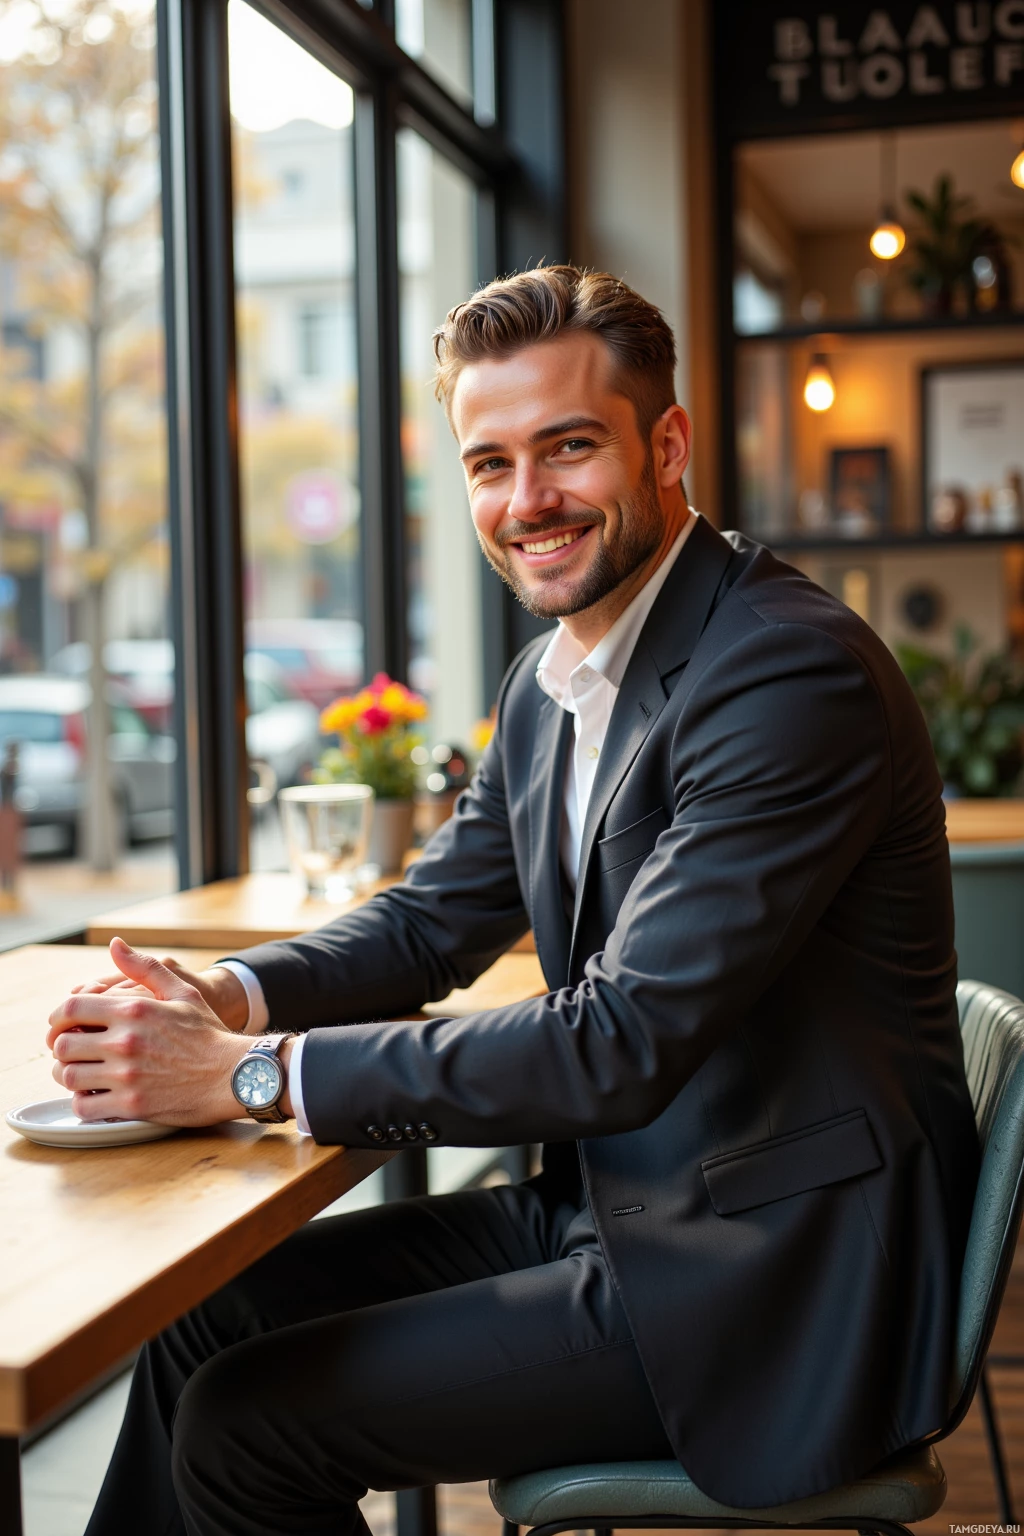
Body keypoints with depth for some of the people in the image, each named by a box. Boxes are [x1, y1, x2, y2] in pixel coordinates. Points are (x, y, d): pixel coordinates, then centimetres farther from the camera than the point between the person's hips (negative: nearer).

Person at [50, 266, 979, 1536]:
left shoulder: (795, 672, -23)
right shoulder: (549, 681, 6)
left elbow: (624, 1044, -27)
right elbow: (435, 919, 14)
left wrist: (256, 1076, -23)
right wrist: (226, 997, -6)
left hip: (768, 1274, -8)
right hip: (610, 1203, 8)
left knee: (245, 1425, -9)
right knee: (208, 1312, 8)